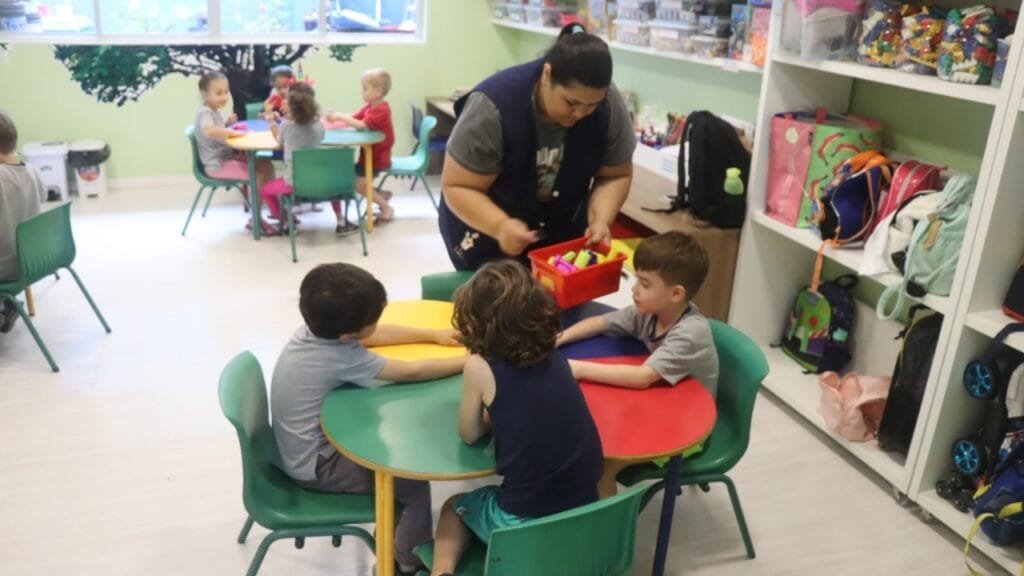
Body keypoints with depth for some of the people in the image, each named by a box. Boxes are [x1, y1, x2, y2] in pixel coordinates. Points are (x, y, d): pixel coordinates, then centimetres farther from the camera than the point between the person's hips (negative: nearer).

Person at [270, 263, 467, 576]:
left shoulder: (316, 327, -7)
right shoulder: (342, 357, -30)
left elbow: (376, 335, 6)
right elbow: (412, 372, -23)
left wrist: (435, 335, 3)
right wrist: (471, 360, -13)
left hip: (298, 447, 9)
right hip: (314, 466, -9)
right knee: (414, 484, -5)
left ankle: (391, 529, 34)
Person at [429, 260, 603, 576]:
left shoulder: (480, 366, -11)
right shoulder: (555, 359, 3)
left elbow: (470, 434, 4)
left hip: (523, 522, -5)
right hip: (582, 512, 5)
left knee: (455, 506, 27)